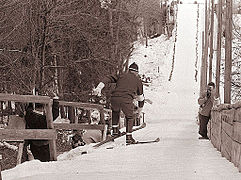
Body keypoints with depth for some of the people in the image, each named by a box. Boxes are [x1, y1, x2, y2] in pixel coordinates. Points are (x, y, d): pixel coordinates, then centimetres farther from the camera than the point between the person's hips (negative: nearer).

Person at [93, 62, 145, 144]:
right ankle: (129, 137, 13)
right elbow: (140, 96, 33)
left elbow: (108, 78, 13)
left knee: (115, 110, 37)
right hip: (127, 100, -2)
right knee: (129, 117, 24)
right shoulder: (138, 80, 25)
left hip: (114, 98, 2)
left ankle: (115, 129, 29)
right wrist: (140, 109, 47)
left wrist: (99, 88, 5)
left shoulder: (121, 75, 27)